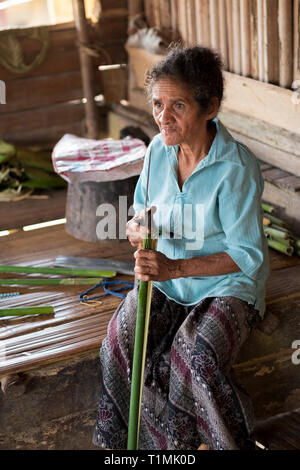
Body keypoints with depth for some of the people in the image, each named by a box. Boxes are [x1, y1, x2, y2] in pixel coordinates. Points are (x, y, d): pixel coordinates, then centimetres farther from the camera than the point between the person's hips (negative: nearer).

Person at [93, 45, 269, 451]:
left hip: (228, 285, -5)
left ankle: (235, 443, 0)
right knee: (121, 341, -21)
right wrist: (137, 229, -13)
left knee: (197, 356, -30)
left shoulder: (236, 167, -20)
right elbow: (141, 213, 13)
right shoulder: (159, 150, -1)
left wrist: (174, 267, -28)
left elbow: (247, 256, -18)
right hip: (165, 278, 5)